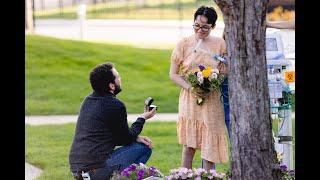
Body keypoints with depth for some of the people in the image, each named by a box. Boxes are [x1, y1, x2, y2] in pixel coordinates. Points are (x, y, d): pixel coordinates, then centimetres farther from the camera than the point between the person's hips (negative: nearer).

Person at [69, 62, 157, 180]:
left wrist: (134, 138, 13)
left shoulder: (88, 100, 14)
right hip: (97, 169, -8)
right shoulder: (115, 106, -12)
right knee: (144, 148, 2)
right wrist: (142, 118, 17)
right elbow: (126, 138, 2)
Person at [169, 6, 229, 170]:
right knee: (189, 145, -1)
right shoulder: (184, 44, 0)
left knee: (209, 143, 1)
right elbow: (173, 74, 1)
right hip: (189, 99, -1)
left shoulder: (219, 44, 3)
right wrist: (190, 87, -15)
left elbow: (225, 72, 6)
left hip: (212, 100, 1)